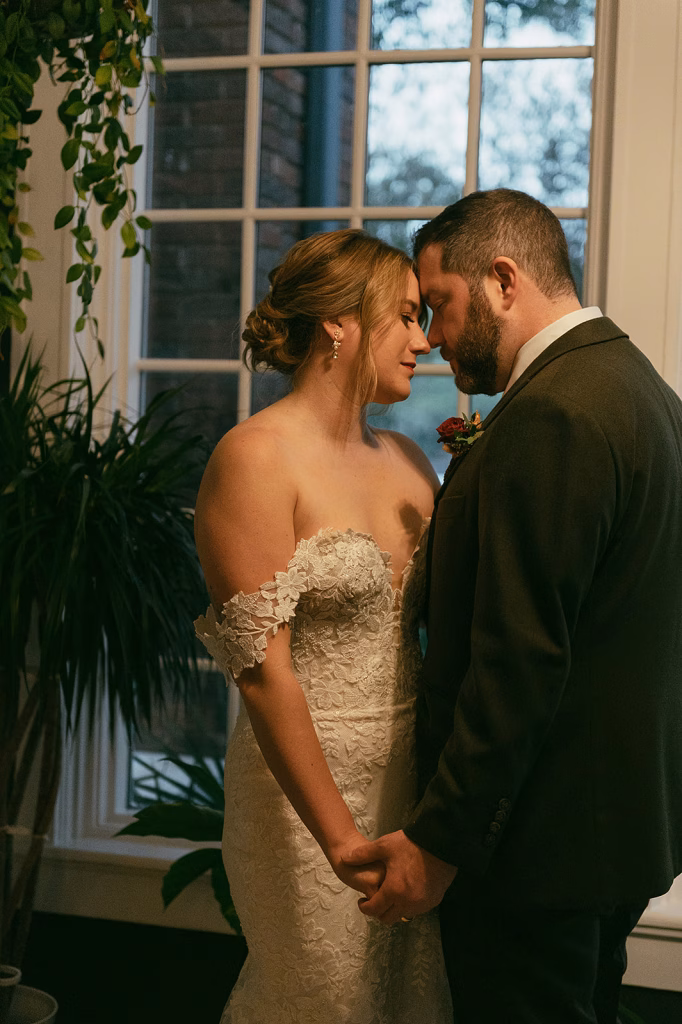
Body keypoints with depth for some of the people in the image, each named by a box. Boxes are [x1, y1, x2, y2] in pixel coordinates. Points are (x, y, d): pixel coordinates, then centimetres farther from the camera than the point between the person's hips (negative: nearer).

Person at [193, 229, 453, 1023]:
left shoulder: (403, 459, 9)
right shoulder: (256, 458, -14)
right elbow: (262, 668, -18)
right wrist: (341, 838, -19)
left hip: (412, 776, 7)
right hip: (310, 780, -7)